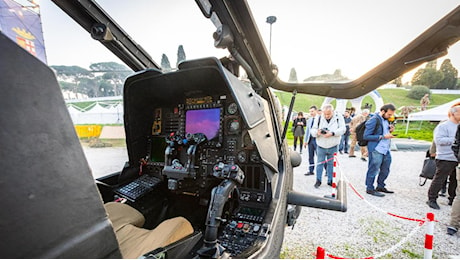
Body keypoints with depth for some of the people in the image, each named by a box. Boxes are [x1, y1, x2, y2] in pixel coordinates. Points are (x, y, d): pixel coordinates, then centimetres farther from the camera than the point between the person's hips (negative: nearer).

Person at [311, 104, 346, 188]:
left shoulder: (339, 117, -5)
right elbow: (313, 130, -2)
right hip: (321, 146, 1)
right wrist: (317, 132, -25)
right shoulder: (319, 118, -3)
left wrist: (332, 133, -26)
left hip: (333, 146, 0)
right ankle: (318, 180, 19)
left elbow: (342, 129, -11)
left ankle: (330, 181, 25)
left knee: (331, 164, 11)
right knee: (319, 163, 7)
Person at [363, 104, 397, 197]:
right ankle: (370, 189, 16)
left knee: (385, 170, 18)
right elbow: (366, 136, -19)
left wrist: (390, 131, 2)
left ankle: (380, 186, 35)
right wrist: (383, 137, -21)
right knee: (373, 170, 1)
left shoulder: (386, 119, 12)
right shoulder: (373, 120, -16)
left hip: (386, 149, 9)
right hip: (376, 150, -9)